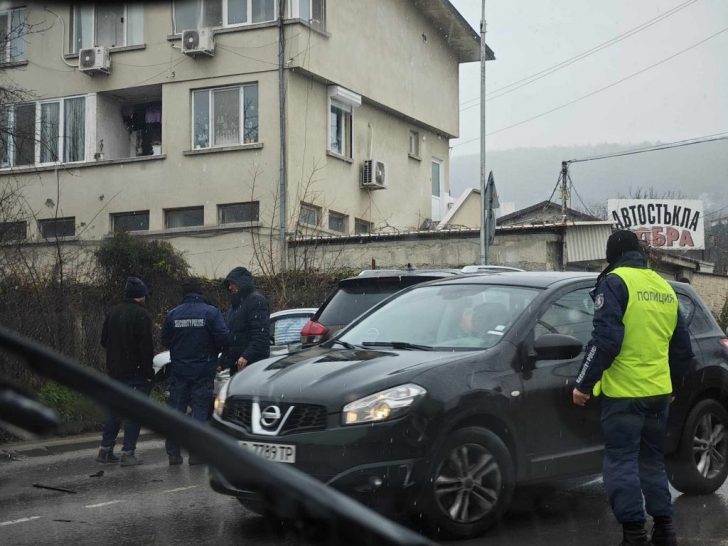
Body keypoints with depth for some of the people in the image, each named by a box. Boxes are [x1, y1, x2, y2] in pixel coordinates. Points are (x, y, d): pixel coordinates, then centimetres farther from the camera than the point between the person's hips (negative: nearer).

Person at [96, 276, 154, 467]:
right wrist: (148, 371, -12)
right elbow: (146, 346, -17)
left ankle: (105, 450, 17)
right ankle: (128, 453, -3)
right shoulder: (141, 315, -13)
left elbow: (104, 341, 14)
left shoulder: (112, 312, 8)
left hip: (114, 371, 7)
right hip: (135, 372, -7)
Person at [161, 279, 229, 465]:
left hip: (179, 370, 2)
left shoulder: (173, 314, 1)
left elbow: (165, 341, 8)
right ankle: (196, 453, 0)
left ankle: (173, 452, 10)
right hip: (203, 371, -2)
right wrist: (212, 352, 7)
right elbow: (223, 338, -12)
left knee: (176, 410, 9)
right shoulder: (211, 312, -7)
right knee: (200, 411, 2)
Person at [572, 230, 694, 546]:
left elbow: (606, 339, -18)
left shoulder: (615, 282, -7)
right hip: (659, 390, 7)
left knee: (621, 462, -1)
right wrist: (673, 382, 33)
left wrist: (584, 383, -13)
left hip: (624, 391, -7)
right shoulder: (664, 287, 15)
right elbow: (683, 347, 19)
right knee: (652, 461, 17)